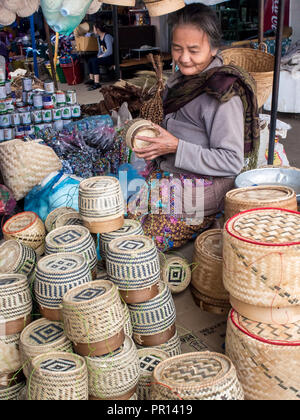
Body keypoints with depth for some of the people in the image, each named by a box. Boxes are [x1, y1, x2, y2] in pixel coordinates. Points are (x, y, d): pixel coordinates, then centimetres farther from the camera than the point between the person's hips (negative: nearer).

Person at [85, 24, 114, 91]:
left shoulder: (107, 37, -17)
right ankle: (92, 79, 1)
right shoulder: (99, 37, 11)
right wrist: (98, 56, 0)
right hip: (104, 57, 9)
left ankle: (97, 83, -33)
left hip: (111, 58, -9)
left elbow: (110, 51, -24)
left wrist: (100, 56, -16)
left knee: (95, 61, -27)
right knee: (90, 60, -5)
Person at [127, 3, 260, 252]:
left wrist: (175, 147, -25)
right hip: (168, 173, 9)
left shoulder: (222, 94, -21)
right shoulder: (184, 78, 6)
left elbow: (231, 162, -23)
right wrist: (153, 139, 1)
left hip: (201, 190, -9)